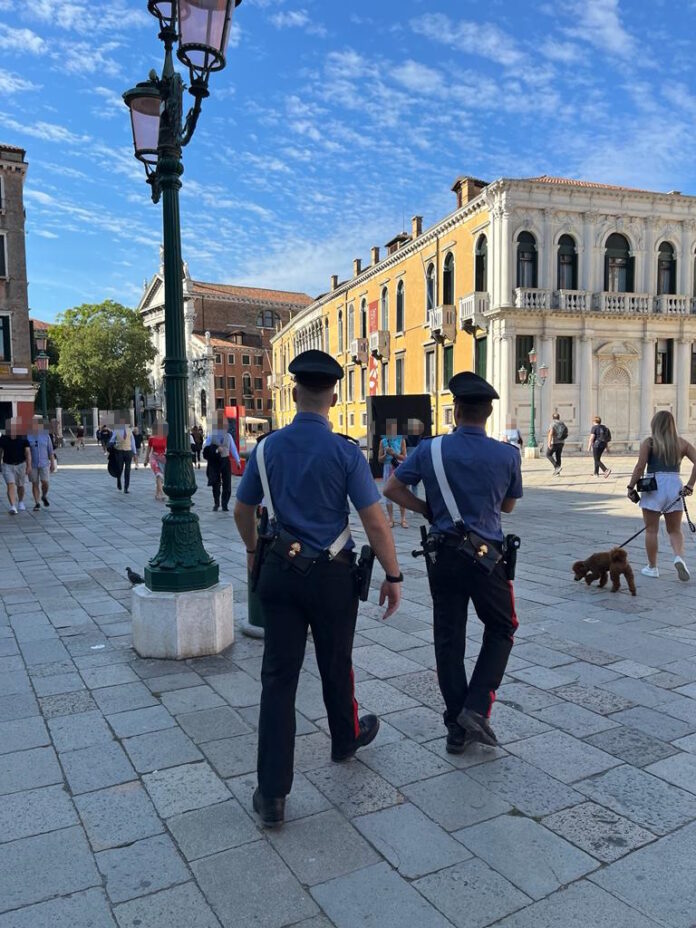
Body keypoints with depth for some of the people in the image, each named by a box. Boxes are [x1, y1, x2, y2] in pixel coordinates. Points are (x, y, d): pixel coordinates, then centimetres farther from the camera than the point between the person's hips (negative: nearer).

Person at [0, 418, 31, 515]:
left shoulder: (23, 438, -8)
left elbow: (28, 452, -12)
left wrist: (29, 466, -21)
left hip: (20, 464, 0)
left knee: (20, 486, 16)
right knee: (11, 485, -14)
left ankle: (20, 502, 40)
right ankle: (13, 507, -21)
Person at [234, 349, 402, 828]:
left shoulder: (268, 447, -2)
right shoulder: (345, 451, -14)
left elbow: (243, 511, 10)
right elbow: (376, 523, -15)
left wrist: (253, 550, 28)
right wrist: (393, 577, -3)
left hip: (281, 571, 2)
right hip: (333, 576, -2)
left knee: (278, 676, 6)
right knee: (336, 666, 20)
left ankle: (272, 793, 10)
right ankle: (346, 739, 47)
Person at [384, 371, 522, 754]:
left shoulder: (431, 449, -6)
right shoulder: (507, 454, -7)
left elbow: (392, 489, 1)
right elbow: (508, 505, 8)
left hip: (443, 554, 2)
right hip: (486, 555, -1)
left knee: (448, 638, 11)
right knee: (501, 629, 19)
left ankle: (456, 729, 19)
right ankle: (476, 708, 6)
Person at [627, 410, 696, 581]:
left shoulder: (648, 443, -2)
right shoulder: (681, 443, 8)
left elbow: (640, 467, -11)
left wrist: (630, 487, -4)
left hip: (653, 487, -3)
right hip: (675, 486, 3)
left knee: (651, 530, 9)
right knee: (675, 530, 14)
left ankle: (652, 567, 17)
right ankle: (679, 557, -12)